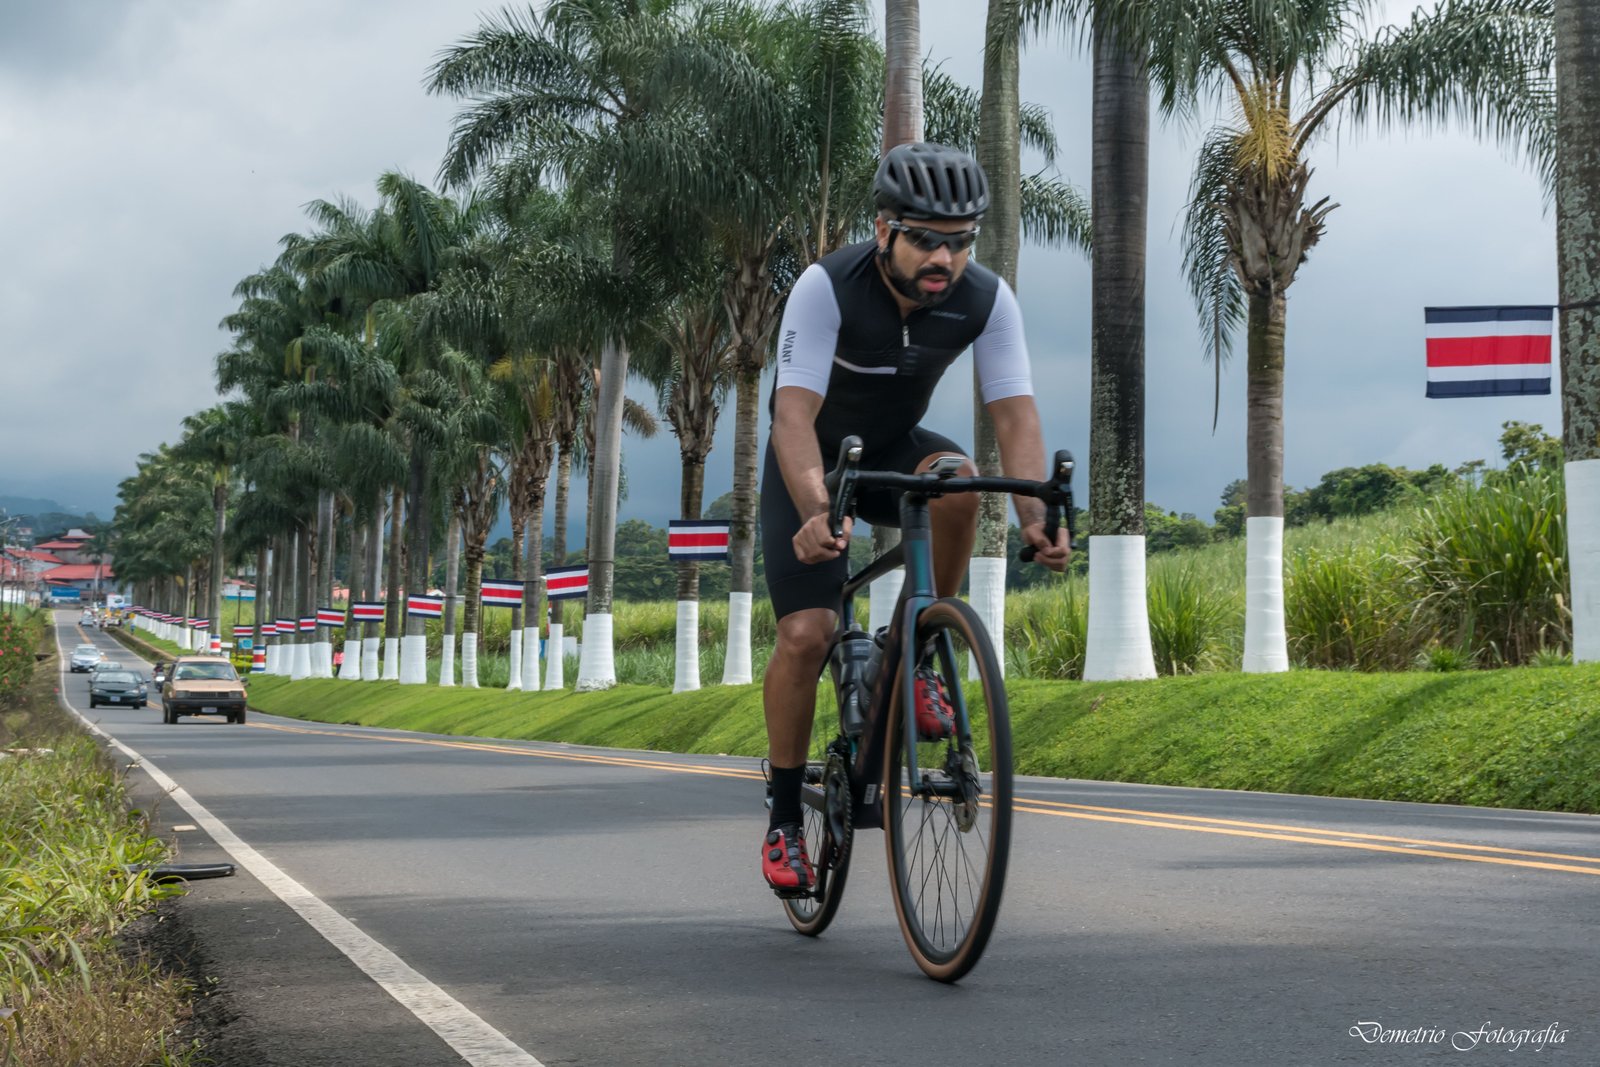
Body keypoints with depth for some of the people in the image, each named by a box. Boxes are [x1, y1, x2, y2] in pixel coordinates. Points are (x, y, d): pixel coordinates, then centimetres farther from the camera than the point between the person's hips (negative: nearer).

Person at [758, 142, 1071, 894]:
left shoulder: (987, 300, -20)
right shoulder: (827, 288, -30)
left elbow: (1015, 415, -24)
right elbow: (794, 415, -37)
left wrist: (1035, 515, -42)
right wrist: (816, 512, -54)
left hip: (893, 450, 3)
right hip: (812, 463, -2)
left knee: (957, 478, -33)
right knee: (806, 633, -17)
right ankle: (784, 820, 1)